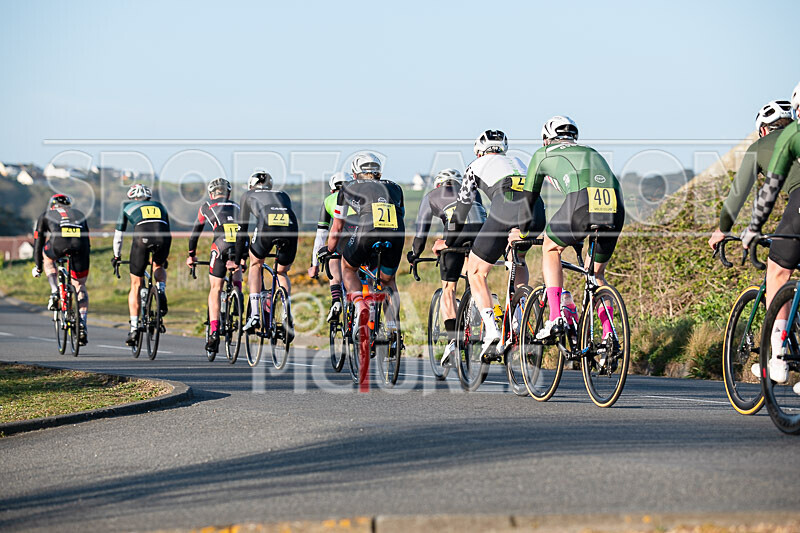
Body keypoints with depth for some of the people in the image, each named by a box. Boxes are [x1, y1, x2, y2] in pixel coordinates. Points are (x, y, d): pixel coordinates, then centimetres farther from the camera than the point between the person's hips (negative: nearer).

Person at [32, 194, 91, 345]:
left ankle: (54, 292, 16)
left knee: (47, 256, 36)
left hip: (59, 243, -2)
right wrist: (84, 267, 54)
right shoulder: (79, 214, 39)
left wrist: (38, 267, 45)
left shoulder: (46, 215, 33)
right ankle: (82, 325, 4)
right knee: (79, 285, 16)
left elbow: (38, 243, 34)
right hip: (80, 244, 2)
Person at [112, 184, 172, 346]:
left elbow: (119, 234, 35)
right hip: (163, 236, 2)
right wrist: (164, 258, 55)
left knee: (136, 285, 11)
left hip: (142, 236, -2)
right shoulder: (159, 206, 37)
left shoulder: (128, 207, 32)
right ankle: (161, 291, 3)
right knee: (159, 266, 35)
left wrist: (116, 256, 49)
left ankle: (134, 328, 7)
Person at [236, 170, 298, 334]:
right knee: (282, 273, 26)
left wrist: (238, 259, 36)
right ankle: (288, 319, 9)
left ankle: (254, 315, 11)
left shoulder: (248, 196, 33)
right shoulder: (283, 195, 40)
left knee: (255, 264, 25)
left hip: (266, 225, -2)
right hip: (290, 227, 2)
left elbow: (242, 230, 30)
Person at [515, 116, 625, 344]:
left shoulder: (543, 154, 30)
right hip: (615, 210, 4)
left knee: (551, 248, 26)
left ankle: (555, 318, 10)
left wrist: (521, 233, 53)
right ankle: (609, 334, 9)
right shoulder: (591, 152, 41)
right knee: (596, 274, 26)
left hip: (581, 203, -4)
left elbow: (529, 198, 36)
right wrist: (578, 240, 61)